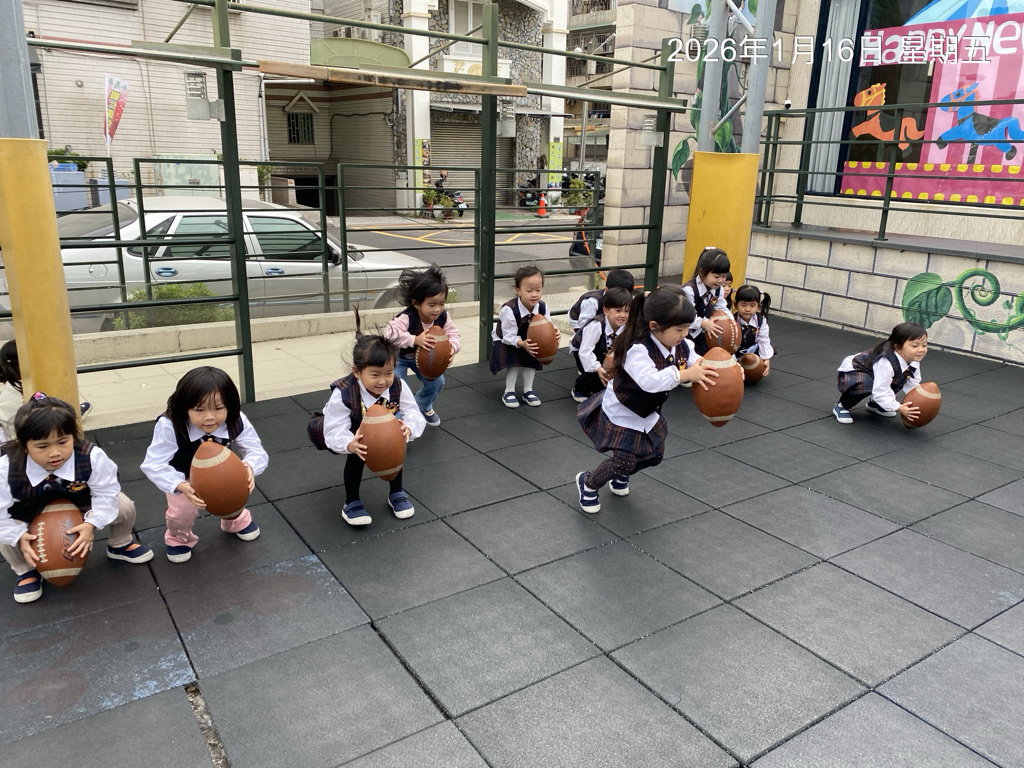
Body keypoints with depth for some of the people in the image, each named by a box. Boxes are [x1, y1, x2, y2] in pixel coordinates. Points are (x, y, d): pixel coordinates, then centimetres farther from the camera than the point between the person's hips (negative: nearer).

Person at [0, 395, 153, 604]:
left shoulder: (92, 457, -38)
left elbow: (106, 493, -24)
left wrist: (92, 525, -33)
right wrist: (19, 536, -30)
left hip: (81, 503, 0)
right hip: (30, 513, 0)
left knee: (124, 508, -14)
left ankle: (119, 545, 21)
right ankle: (26, 571, 12)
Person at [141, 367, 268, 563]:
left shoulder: (236, 422, -35)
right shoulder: (170, 427, -42)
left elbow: (257, 451, -30)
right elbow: (154, 465, -38)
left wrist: (249, 467, -55)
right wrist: (180, 486, -55)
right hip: (182, 475, -2)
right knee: (183, 510, -14)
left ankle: (236, 520, 39)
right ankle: (178, 537, 23)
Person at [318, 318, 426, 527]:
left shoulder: (398, 387, -29)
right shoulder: (342, 394, -38)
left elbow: (414, 414, -29)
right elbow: (334, 432, -40)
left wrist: (407, 428, -53)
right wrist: (351, 445, -63)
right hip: (350, 434, -3)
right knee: (357, 453, -31)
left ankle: (396, 494, 5)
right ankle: (351, 503, -9)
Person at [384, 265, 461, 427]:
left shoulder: (443, 318, -23)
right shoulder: (406, 318, -40)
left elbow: (454, 335, -19)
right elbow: (389, 333, -51)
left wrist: (452, 348, -43)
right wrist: (415, 340, -59)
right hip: (398, 357, -5)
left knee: (437, 382, 3)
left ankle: (423, 407, 34)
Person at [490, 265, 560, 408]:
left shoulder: (543, 308, -22)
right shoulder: (509, 309, -36)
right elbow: (509, 336, -32)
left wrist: (553, 334, -40)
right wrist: (522, 344, -49)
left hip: (529, 339, 5)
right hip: (506, 341, -5)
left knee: (533, 356, -14)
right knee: (514, 359, -25)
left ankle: (528, 391, 4)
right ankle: (509, 392, -9)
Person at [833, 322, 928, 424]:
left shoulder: (914, 361, -13)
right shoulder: (885, 363, -39)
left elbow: (913, 385, -8)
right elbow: (880, 392, -38)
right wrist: (898, 408, -41)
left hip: (872, 373, 8)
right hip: (850, 374, -8)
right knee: (867, 384, -37)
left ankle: (874, 404, 16)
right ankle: (841, 406, -12)